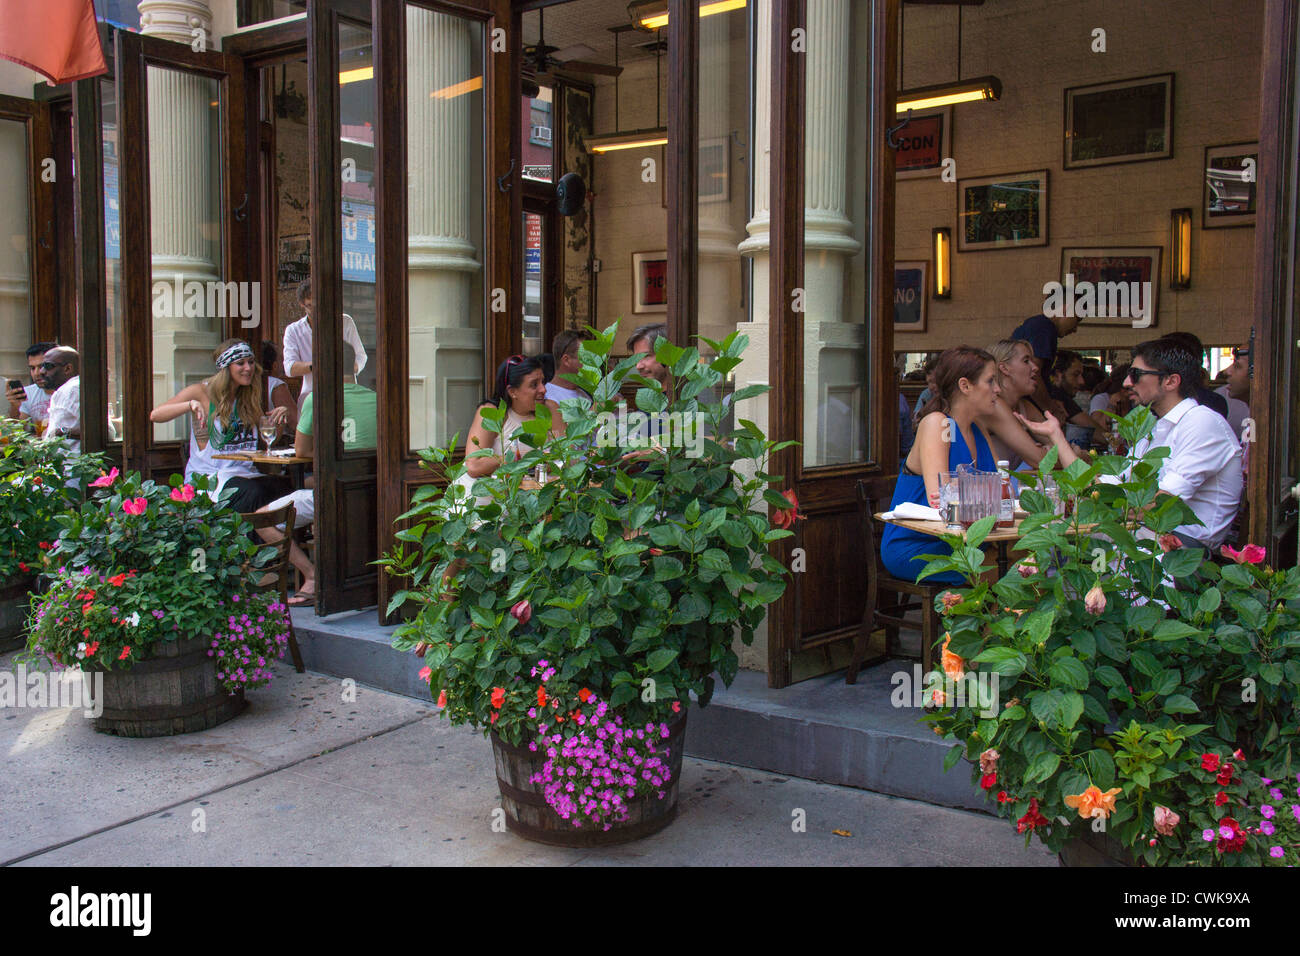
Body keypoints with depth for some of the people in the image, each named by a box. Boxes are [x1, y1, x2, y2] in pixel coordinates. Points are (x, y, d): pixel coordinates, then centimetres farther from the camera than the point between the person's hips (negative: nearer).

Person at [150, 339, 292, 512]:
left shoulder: (249, 397, 16)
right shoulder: (202, 392, 1)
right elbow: (155, 415, -10)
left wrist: (282, 414, -1)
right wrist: (190, 405, -27)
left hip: (245, 473, 5)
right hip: (207, 476, -4)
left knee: (285, 486, -29)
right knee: (253, 492, -37)